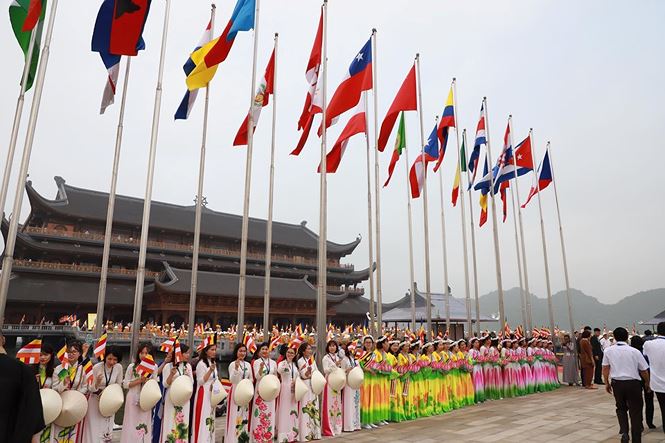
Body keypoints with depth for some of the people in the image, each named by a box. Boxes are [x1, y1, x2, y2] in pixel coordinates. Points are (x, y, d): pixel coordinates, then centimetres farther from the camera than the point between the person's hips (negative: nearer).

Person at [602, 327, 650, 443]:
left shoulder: (609, 351, -3)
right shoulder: (635, 351, -7)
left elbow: (605, 369, 1)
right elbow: (644, 370, 1)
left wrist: (607, 383, 14)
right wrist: (647, 383, 19)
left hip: (617, 383, 2)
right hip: (633, 383, -1)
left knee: (621, 408, 21)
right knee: (635, 411, 12)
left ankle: (624, 431, 2)